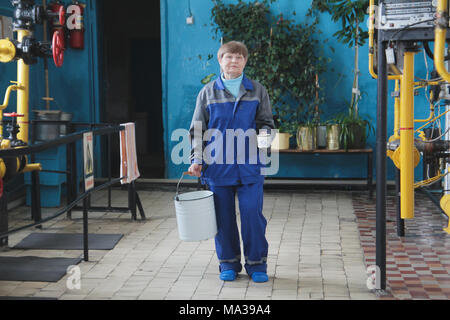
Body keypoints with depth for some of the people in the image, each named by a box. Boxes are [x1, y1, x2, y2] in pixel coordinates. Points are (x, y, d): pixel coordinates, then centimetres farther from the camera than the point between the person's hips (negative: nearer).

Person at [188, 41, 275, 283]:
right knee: (223, 217, 6)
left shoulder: (257, 91, 7)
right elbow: (197, 130, 8)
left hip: (249, 166, 0)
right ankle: (228, 263, 20)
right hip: (217, 165, 1)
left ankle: (256, 264, 12)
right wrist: (196, 160, 1)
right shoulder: (208, 93, 7)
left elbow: (266, 123, 13)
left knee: (252, 214, -2)